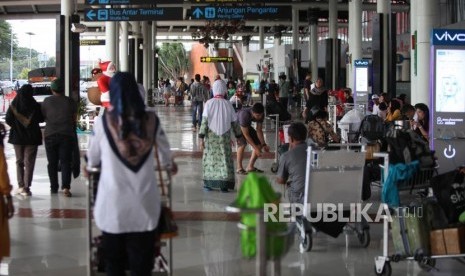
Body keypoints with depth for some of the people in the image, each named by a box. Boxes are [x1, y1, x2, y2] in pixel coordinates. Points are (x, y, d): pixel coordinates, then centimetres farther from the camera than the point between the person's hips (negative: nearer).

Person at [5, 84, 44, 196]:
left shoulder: (13, 105, -6)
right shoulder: (35, 106, -11)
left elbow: (8, 120, -8)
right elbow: (41, 119, -4)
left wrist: (16, 126, 8)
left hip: (17, 136, 2)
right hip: (32, 137, -2)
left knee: (19, 161, 15)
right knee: (29, 162, 1)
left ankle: (21, 186, 11)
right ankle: (26, 187, -6)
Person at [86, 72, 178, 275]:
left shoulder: (103, 122, -6)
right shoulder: (151, 120, -1)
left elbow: (93, 158, 9)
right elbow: (164, 150, 16)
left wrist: (89, 166, 33)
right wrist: (169, 165, 39)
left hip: (113, 205, -1)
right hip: (144, 204, 1)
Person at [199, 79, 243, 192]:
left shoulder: (209, 103, -6)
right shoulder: (228, 104, 0)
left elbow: (204, 121, -10)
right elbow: (235, 122, 5)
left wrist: (201, 137, -8)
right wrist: (239, 136, 16)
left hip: (211, 136, -1)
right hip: (225, 137, 1)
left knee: (210, 158, 8)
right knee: (225, 159, 5)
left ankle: (209, 184, 9)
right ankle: (224, 185, 1)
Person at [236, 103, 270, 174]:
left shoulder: (260, 115, -24)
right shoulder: (244, 115, -42)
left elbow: (259, 130, -14)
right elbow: (246, 134, -36)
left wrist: (263, 144, -22)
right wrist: (256, 148, -35)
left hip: (247, 126, 7)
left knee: (259, 144, -2)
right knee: (243, 143, -30)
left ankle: (250, 167, 8)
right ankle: (239, 168, -18)